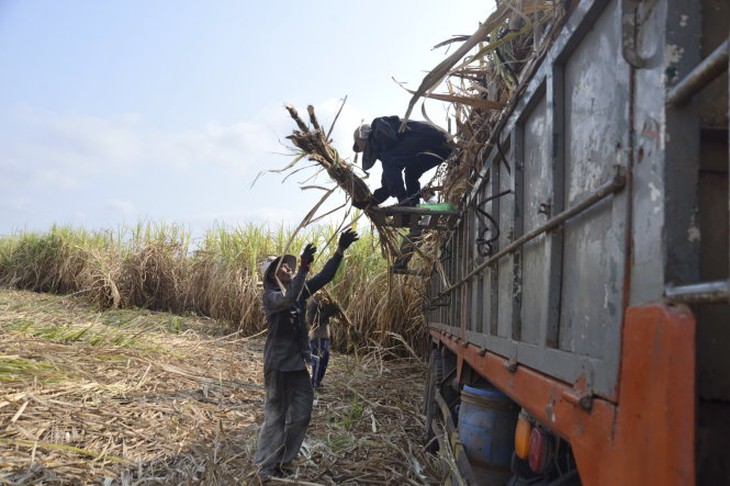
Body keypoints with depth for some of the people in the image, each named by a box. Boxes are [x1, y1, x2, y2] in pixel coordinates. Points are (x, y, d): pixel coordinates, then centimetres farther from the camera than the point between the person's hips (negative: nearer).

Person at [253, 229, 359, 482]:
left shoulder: (299, 289, 6)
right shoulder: (271, 296, -14)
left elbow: (324, 276, 4)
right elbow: (289, 299, -35)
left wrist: (340, 250, -7)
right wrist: (304, 267, -40)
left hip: (298, 362, 7)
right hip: (279, 363, -7)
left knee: (301, 414, 13)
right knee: (276, 416, 1)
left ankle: (281, 462, 27)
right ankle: (266, 470, 15)